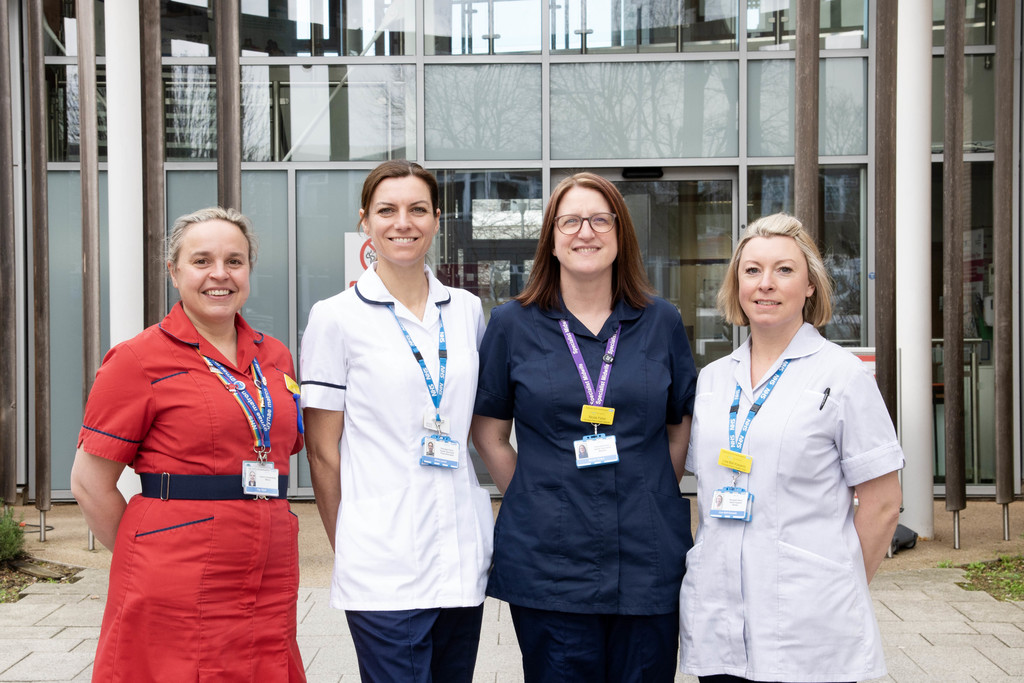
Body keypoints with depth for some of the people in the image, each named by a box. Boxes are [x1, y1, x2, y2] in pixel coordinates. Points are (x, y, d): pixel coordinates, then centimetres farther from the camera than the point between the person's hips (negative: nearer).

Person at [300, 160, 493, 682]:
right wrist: (347, 549, 1)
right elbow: (323, 452, -1)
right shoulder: (336, 317, -3)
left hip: (465, 556, 5)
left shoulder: (467, 311, 9)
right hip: (385, 568, -4)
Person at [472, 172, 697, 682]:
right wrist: (537, 505, 2)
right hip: (548, 560, -1)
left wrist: (650, 501, 4)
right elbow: (489, 434, 7)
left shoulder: (662, 323, 6)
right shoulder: (512, 324, 2)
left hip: (649, 561, 2)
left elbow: (680, 429, 13)